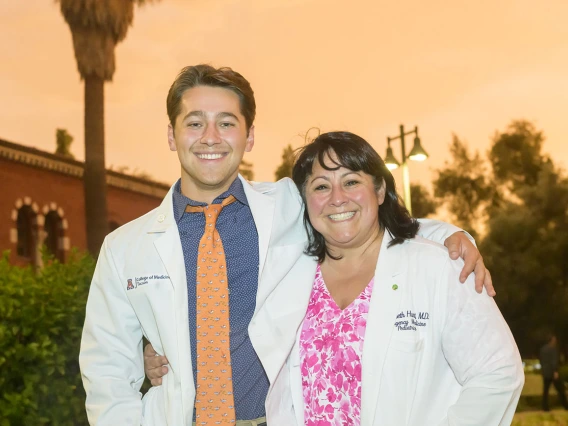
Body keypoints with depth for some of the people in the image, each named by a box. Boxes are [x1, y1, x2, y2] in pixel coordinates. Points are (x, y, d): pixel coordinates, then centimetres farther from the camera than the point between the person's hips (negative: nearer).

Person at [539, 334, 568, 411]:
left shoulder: (542, 349, 11)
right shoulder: (554, 348, -12)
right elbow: (555, 360, -19)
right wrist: (555, 371, -22)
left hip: (545, 373, 7)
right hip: (552, 372, -7)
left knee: (545, 390, 6)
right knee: (560, 389, 3)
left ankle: (545, 406, 2)